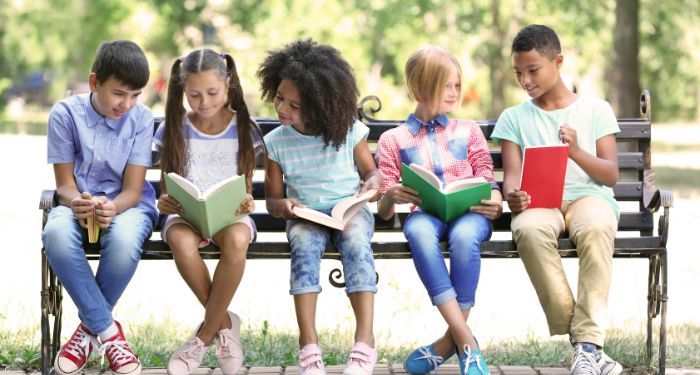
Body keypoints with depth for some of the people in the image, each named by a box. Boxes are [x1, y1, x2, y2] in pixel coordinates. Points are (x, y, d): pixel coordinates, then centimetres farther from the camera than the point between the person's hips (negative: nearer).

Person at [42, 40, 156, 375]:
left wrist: (111, 208, -32)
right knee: (56, 234, -37)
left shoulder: (140, 118, -6)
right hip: (78, 201, 0)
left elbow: (132, 190, -8)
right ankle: (107, 331, -24)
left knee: (124, 238, -39)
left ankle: (90, 327, -13)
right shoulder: (66, 114, -7)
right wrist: (76, 203, -29)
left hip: (126, 204, 0)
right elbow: (64, 184, -4)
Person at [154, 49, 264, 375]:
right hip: (185, 214, 0)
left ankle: (205, 335, -23)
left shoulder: (244, 130, 6)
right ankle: (224, 323, -19)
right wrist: (164, 202, -16)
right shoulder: (174, 131, 6)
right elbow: (166, 188, 8)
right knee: (181, 242, -38)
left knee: (236, 239, -39)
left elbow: (245, 188, 8)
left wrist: (245, 203, -17)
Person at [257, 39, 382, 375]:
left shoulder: (349, 132, -2)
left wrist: (373, 184, -13)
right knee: (305, 244, -34)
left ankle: (365, 341, -38)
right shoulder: (276, 142, 1)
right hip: (305, 216, 1)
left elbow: (371, 172, 11)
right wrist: (282, 205, -16)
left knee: (356, 242, -35)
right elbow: (272, 199, 8)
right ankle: (309, 346, -38)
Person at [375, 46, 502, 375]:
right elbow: (384, 213, 14)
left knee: (464, 234, -38)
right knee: (417, 230, -39)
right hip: (425, 213, 0)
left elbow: (488, 183, 15)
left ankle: (450, 342, -28)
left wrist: (495, 202, -10)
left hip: (469, 213, 1)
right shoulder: (393, 140, 19)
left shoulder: (468, 131, 24)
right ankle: (467, 342, -42)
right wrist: (391, 196, -11)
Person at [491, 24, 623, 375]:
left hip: (588, 196, -1)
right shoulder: (514, 118, 18)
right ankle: (583, 340, -33)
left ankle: (588, 342, -41)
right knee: (529, 230, -38)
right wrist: (513, 196, -19)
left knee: (596, 228, -39)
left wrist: (576, 151, -13)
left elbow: (611, 175, 6)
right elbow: (512, 175, 5)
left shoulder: (595, 109, 14)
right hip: (538, 202, 1)